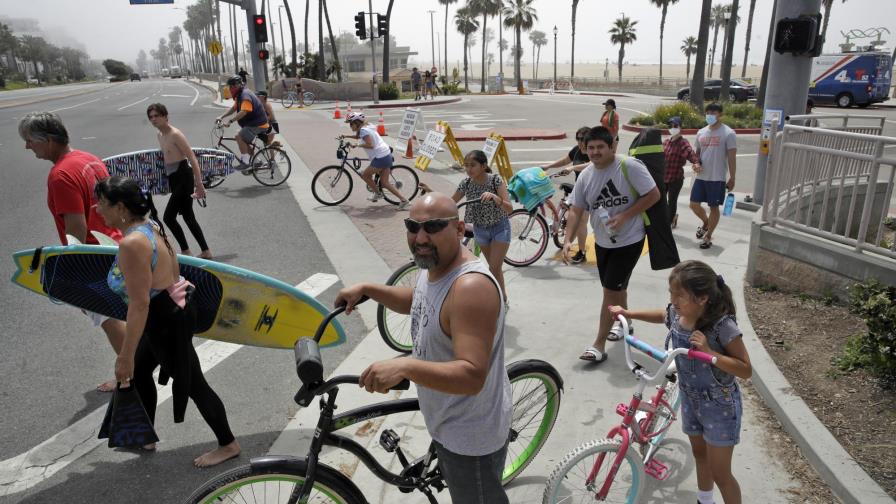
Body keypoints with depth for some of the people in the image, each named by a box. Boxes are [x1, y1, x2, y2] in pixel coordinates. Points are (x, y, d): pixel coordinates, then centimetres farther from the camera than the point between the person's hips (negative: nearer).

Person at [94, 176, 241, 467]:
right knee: (138, 372, 25)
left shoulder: (132, 243, -28)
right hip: (172, 309, 10)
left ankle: (228, 445, 23)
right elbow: (173, 266, 12)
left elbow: (139, 304, -28)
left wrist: (125, 355, -22)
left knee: (192, 383, 6)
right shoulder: (149, 225, 1)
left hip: (167, 320, -10)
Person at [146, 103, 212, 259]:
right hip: (173, 179, 10)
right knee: (188, 216, 13)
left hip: (183, 178, -10)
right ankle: (205, 251, 20)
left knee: (168, 217, -9)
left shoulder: (175, 134, -15)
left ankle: (185, 251, 4)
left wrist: (199, 183, -23)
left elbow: (192, 158, -19)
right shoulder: (160, 135, 12)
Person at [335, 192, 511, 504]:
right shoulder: (433, 265, -3)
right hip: (447, 422, 9)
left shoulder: (470, 287, -33)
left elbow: (472, 376, -38)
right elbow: (419, 303, 18)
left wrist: (404, 366, -48)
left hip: (471, 436, -9)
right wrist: (366, 289, 7)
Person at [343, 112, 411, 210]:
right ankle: (404, 200, 4)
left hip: (380, 158, -10)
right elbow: (357, 136, 38)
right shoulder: (366, 127, 19)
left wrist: (357, 145, -14)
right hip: (387, 155, 10)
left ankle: (377, 193, 21)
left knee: (365, 174, 8)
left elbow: (370, 145, -23)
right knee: (384, 183, 10)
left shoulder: (363, 130, -11)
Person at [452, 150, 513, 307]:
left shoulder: (496, 180, -23)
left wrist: (494, 197, -47)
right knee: (493, 267, 13)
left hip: (500, 227, -4)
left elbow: (509, 208, -30)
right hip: (480, 229, 4)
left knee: (494, 268, -9)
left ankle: (502, 301, 9)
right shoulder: (466, 183, -12)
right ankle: (502, 299, 31)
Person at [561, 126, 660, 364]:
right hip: (602, 241, 6)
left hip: (628, 241, -6)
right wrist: (567, 240, -11)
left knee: (611, 290, -6)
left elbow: (653, 195, -15)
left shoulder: (629, 166, -18)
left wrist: (624, 216, -23)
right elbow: (576, 210, 1)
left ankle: (599, 345, 3)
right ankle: (623, 321, 48)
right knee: (616, 287, 21)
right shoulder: (585, 176, -1)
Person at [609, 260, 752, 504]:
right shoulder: (676, 313, -11)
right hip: (690, 399, 7)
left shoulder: (723, 326, -29)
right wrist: (628, 313, 12)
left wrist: (709, 352, -36)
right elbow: (662, 316, 15)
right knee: (699, 453, 27)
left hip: (719, 407, -6)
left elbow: (746, 370, -25)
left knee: (720, 473, 5)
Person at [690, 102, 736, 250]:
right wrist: (696, 164, -4)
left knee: (713, 207, 4)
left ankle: (708, 236, 16)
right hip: (701, 177, 5)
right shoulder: (701, 132, 8)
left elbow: (732, 158, -8)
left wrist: (732, 179, -9)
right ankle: (706, 223, 36)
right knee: (694, 204, 8)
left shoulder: (728, 133, -8)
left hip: (717, 178, -5)